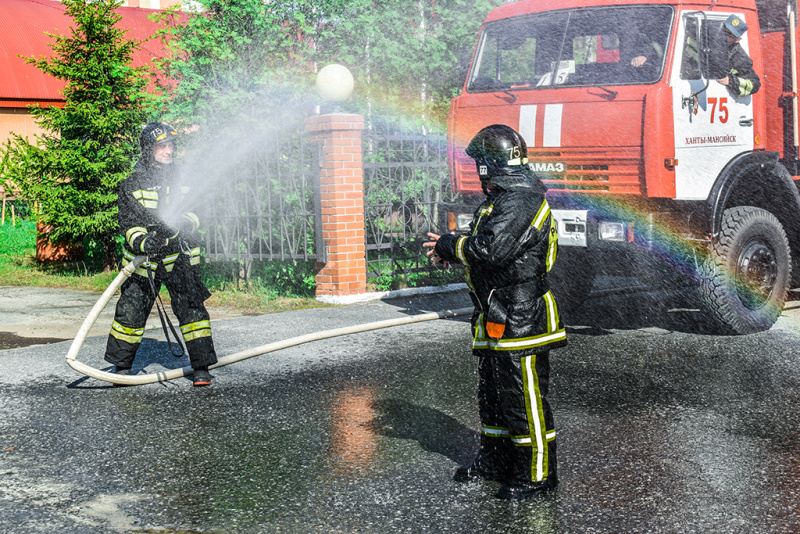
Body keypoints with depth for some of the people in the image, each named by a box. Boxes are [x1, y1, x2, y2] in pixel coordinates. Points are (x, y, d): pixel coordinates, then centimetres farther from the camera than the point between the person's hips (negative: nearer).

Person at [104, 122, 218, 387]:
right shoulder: (132, 184, -1)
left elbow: (194, 214, 7)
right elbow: (129, 224, -7)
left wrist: (184, 224, -17)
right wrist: (143, 242, -27)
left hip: (179, 257, 1)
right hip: (144, 257, -1)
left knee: (191, 307, -7)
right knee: (131, 311, 0)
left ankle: (201, 367, 0)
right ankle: (121, 366, 19)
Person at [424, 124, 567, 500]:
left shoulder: (522, 202, -18)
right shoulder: (501, 199, 16)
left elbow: (491, 249, -28)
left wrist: (450, 245, -13)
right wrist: (450, 250, 3)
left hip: (520, 321, -11)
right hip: (497, 320, 11)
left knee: (525, 397, -3)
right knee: (492, 391, 19)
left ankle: (537, 474, 6)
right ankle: (496, 459, 33)